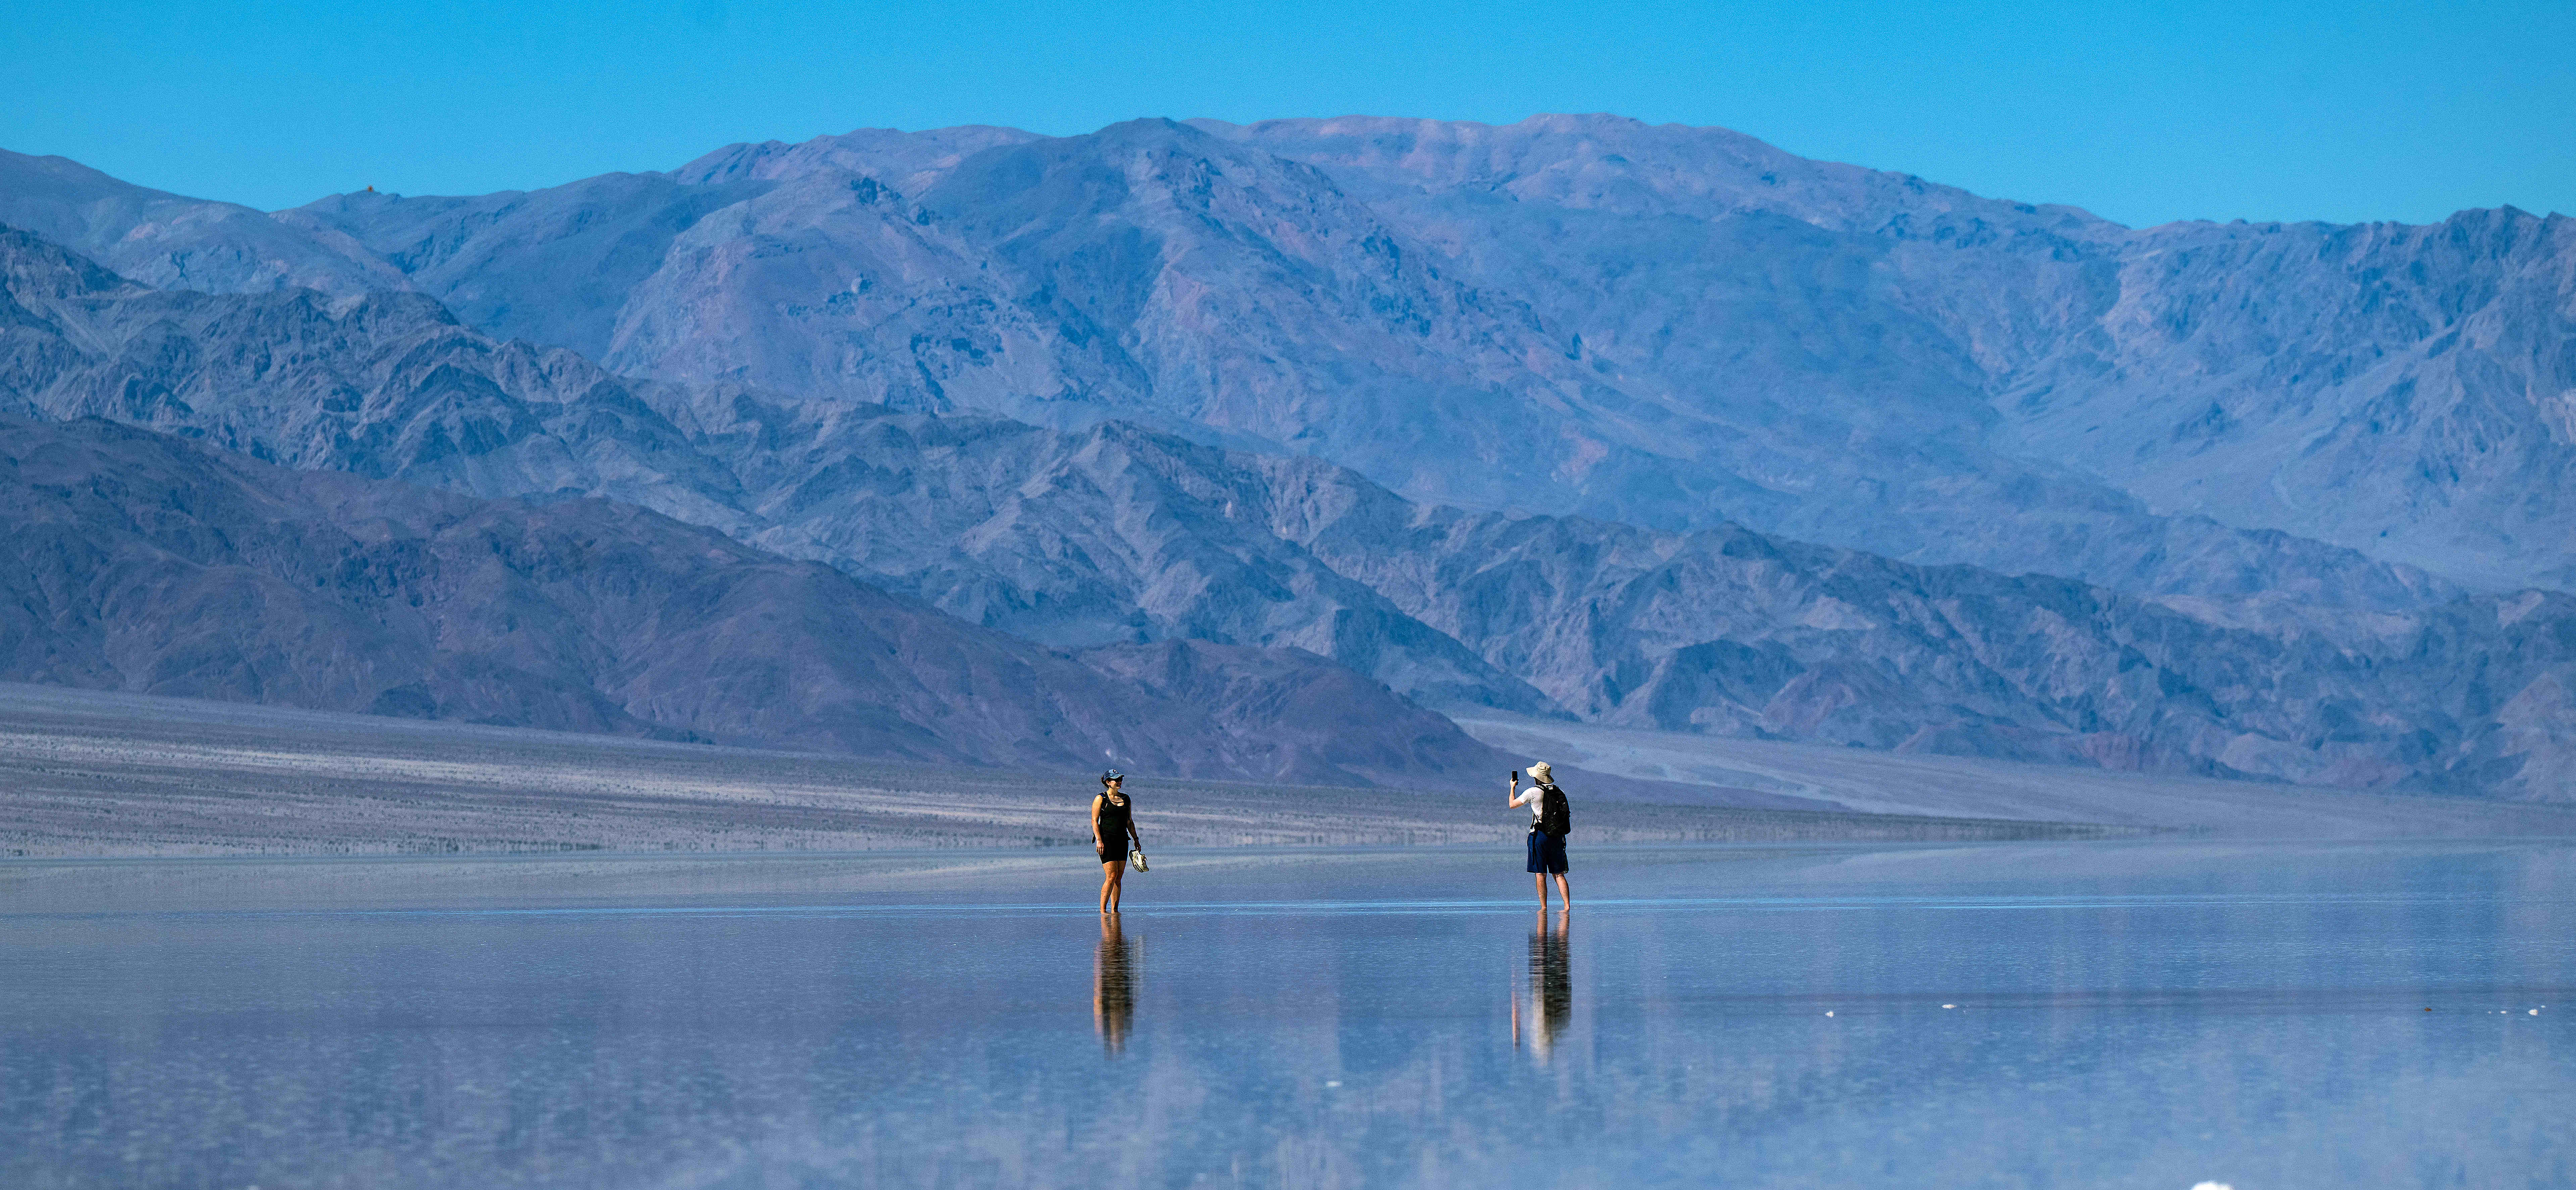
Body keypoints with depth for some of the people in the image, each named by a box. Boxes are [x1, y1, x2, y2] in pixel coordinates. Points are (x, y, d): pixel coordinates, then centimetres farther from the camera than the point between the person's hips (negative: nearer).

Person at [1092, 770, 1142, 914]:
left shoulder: (1125, 798, 14)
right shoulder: (1101, 799, -2)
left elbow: (1129, 822, 21)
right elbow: (1095, 821, -7)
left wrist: (1136, 840, 15)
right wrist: (1099, 840, -16)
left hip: (1122, 840, 6)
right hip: (1107, 840, -6)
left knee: (1119, 879, 3)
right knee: (1111, 876, -14)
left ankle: (1114, 910, 6)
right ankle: (1102, 910, -9)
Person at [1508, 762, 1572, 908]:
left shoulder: (1534, 792, -7)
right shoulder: (1559, 793, 8)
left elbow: (1513, 804, 5)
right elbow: (1567, 815, 15)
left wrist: (1513, 788, 21)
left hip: (1539, 835, -5)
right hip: (1557, 837, 5)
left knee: (1540, 875, 0)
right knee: (1559, 874, 7)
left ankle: (1544, 908, -2)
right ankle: (1568, 906, -3)